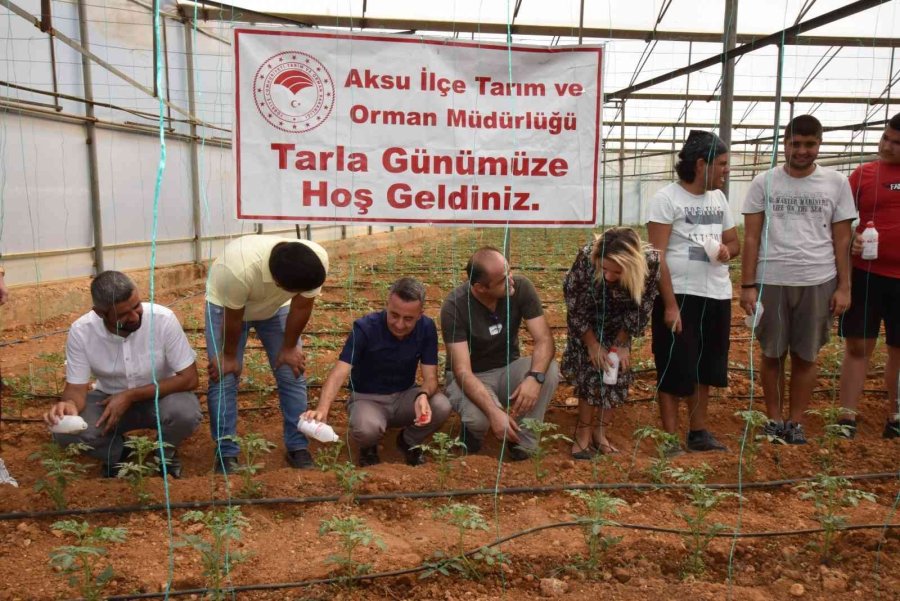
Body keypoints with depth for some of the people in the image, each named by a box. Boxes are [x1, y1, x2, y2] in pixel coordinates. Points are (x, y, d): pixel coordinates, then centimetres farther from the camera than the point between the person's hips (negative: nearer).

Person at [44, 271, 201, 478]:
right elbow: (76, 388, -15)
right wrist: (69, 405, -41)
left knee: (186, 411, -33)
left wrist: (130, 396, -26)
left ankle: (165, 453, 2)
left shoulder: (163, 319, -27)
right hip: (110, 399, 2)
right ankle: (118, 454, 7)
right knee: (65, 430, -25)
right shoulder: (81, 331, -21)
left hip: (160, 396, -1)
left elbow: (189, 378, -22)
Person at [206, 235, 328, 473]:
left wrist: (289, 347, -7)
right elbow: (233, 318, -26)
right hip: (225, 304, -3)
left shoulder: (319, 260, -36)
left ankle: (297, 447, 11)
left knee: (292, 375, -1)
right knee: (223, 378, -7)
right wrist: (229, 355, -11)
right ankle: (226, 452, 6)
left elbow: (301, 307, -18)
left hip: (276, 306, 3)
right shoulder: (240, 269, -45)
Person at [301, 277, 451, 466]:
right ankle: (368, 447, 3)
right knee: (366, 429, -38)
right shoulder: (365, 328, -23)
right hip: (367, 398, -3)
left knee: (442, 407, -27)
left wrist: (423, 395, -39)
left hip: (404, 396, 3)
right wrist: (322, 409, -50)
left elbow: (430, 377, -14)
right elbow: (339, 373, -31)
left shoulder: (427, 328, -13)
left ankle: (408, 442, 6)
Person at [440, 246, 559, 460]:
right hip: (470, 377, -3)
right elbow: (463, 370, -29)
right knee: (480, 417, -36)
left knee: (550, 371, -28)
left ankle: (524, 442, -9)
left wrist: (535, 376, -42)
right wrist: (493, 412, -44)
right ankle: (473, 430, 3)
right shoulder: (454, 306, -26)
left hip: (507, 369, 3)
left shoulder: (521, 287, -17)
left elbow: (544, 339, -20)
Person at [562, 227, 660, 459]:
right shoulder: (586, 258, -39)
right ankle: (583, 433, 5)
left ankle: (600, 431, 13)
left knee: (618, 372, -2)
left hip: (619, 322, 2)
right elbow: (576, 308, -22)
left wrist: (622, 344, -14)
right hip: (586, 320, -2)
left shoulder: (650, 261, -36)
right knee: (589, 370, -9)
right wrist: (592, 345, -17)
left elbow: (640, 308, -17)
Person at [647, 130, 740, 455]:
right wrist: (670, 304, -19)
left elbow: (735, 242, 20)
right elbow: (657, 256, -14)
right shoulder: (667, 198, -10)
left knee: (705, 369, 16)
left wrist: (727, 250, -6)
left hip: (717, 296, 7)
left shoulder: (719, 198, 11)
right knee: (674, 371, 1)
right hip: (681, 296, -7)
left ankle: (699, 433, 29)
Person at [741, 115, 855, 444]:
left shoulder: (836, 183, 5)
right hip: (771, 281, 0)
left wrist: (844, 286, 1)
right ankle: (774, 419, 22)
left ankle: (796, 422, 21)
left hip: (818, 282, 1)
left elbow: (841, 240, 6)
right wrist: (747, 285, -4)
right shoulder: (763, 183, 2)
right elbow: (751, 238, 1)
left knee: (805, 356, 8)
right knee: (772, 354, 8)